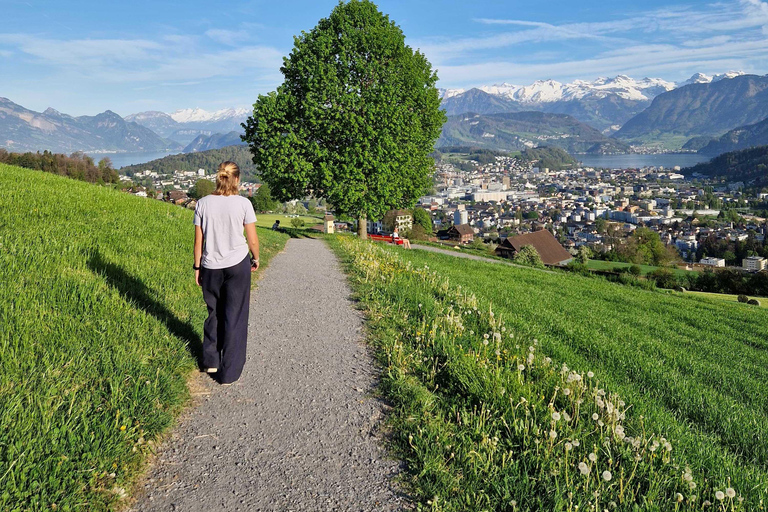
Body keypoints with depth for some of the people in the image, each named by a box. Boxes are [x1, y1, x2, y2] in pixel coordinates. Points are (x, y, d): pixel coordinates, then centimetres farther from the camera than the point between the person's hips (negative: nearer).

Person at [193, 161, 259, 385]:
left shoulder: (203, 203, -3)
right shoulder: (243, 203, -9)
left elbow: (198, 240, 0)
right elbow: (252, 240, -5)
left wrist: (197, 267, 11)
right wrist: (256, 258, 14)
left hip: (211, 267, 3)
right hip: (237, 265, -2)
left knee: (214, 313, 22)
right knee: (235, 317, 7)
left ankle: (210, 360, 30)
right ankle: (229, 372, 13)